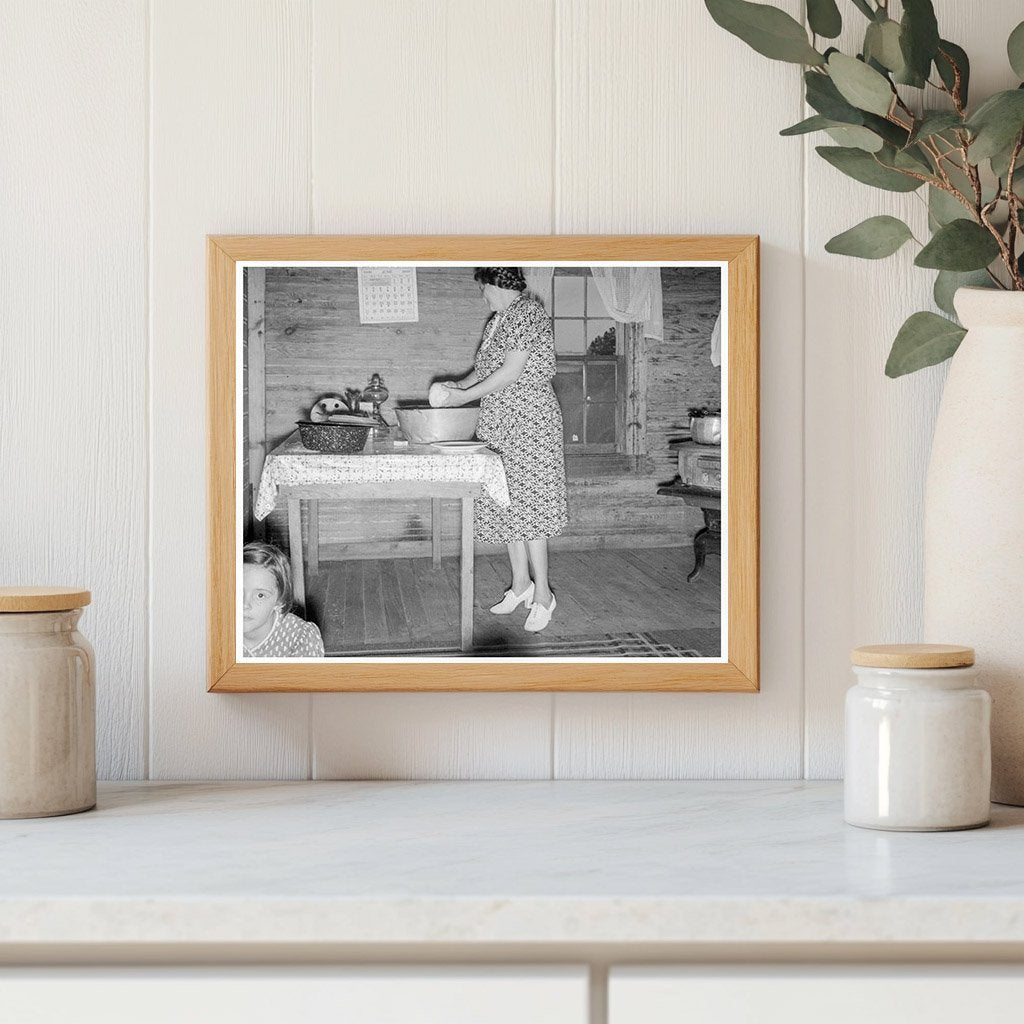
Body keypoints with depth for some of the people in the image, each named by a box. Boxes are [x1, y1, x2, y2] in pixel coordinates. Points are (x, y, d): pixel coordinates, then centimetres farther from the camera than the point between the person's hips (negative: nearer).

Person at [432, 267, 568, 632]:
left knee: (526, 505, -9)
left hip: (529, 421, -9)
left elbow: (511, 372, -19)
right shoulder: (498, 319, 15)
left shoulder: (527, 312, -13)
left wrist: (465, 396, -15)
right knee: (506, 505, 11)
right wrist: (459, 385, 6)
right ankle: (521, 584, 20)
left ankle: (543, 594, -4)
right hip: (499, 424, 9)